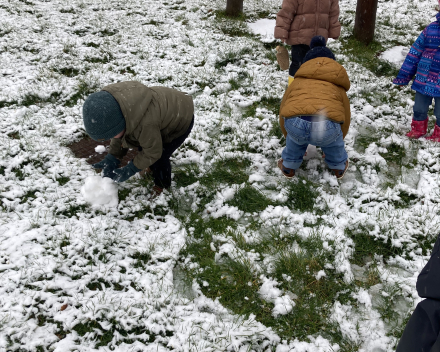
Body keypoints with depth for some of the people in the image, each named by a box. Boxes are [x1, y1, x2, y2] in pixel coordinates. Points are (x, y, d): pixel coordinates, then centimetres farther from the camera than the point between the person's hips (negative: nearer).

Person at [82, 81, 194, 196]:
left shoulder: (145, 125, -46)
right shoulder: (111, 104, -21)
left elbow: (153, 153, -27)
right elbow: (119, 139, -4)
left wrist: (128, 171, -21)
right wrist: (111, 159, -12)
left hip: (181, 121, -8)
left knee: (160, 158, -7)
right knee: (142, 147, 12)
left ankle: (162, 184, 23)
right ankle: (153, 168, 43)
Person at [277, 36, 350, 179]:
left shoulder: (297, 81, 34)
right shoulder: (338, 86, 35)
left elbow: (283, 113, 41)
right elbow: (345, 120, 43)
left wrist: (289, 137, 59)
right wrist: (333, 147, 61)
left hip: (295, 124, 0)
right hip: (327, 127, 0)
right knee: (334, 133, 36)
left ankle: (289, 166, 45)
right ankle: (338, 167, 49)